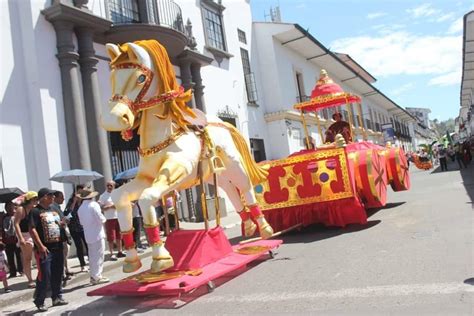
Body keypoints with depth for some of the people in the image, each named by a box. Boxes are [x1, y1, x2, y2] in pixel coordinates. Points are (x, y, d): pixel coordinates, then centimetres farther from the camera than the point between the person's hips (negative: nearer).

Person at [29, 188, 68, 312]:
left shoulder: (54, 210, 13)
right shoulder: (35, 211, -10)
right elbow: (32, 230, -17)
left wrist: (62, 223, 0)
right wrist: (40, 246, -22)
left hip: (57, 247, 7)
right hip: (45, 249, -7)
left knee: (57, 274, 12)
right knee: (44, 276, -4)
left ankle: (57, 297, 24)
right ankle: (39, 302, 11)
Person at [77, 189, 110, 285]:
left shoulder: (80, 208, 8)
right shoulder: (94, 204, -12)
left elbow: (82, 222, 14)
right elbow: (101, 219, -16)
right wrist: (104, 219, 4)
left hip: (88, 235, 7)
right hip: (97, 234, -7)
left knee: (92, 256, 14)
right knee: (98, 255, -1)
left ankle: (93, 276, 20)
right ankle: (97, 276, 1)